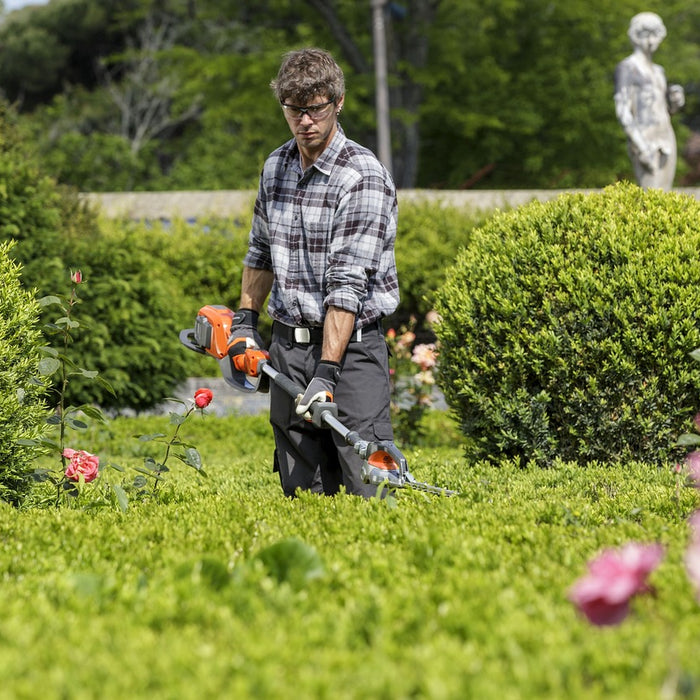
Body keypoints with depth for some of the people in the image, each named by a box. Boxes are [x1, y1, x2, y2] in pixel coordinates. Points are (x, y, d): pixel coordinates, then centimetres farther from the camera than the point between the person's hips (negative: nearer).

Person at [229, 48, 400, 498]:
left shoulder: (363, 177, -14)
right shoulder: (275, 167, 9)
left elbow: (347, 284, -20)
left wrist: (326, 372, -24)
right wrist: (246, 320, 19)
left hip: (351, 344, -6)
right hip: (288, 344, 6)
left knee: (370, 486, -14)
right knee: (302, 490, 4)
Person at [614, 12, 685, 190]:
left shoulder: (657, 71, 20)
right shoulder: (626, 68, -5)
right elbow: (623, 111, -14)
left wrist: (676, 99, 2)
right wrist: (642, 147, -23)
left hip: (665, 140, 8)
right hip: (645, 140, -8)